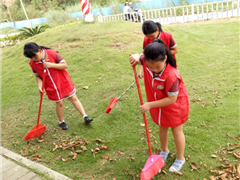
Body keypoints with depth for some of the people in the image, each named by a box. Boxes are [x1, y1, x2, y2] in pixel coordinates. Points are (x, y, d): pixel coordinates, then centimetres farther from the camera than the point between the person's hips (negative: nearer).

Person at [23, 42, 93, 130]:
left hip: (64, 82, -1)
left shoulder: (52, 53, -17)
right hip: (51, 88, 2)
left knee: (73, 98, 4)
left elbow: (65, 65, -16)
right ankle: (61, 122, 29)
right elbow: (37, 76, 3)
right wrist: (40, 86, -15)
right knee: (59, 103, 6)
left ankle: (85, 116, 11)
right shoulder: (32, 63, -6)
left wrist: (51, 65, -27)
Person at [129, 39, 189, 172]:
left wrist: (150, 105, -31)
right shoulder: (147, 62, -23)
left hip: (175, 105, -6)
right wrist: (135, 58, -27)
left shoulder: (171, 76, -41)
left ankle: (180, 158, 38)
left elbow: (171, 99, -31)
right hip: (159, 105, 6)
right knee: (162, 128, 24)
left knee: (176, 131, 14)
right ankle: (164, 150, 52)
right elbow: (138, 57, 0)